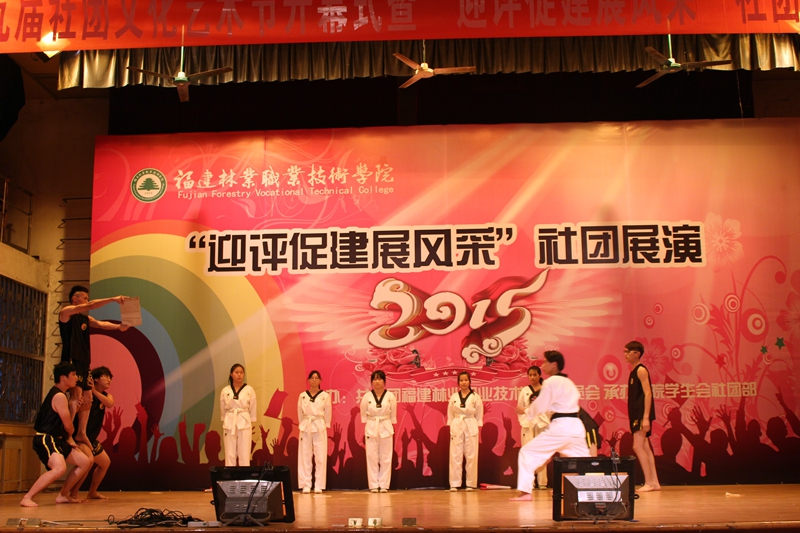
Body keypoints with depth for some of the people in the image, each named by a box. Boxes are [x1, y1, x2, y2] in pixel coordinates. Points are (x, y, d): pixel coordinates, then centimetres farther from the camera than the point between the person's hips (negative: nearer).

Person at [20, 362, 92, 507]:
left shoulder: (62, 395, 17)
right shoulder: (59, 396, -15)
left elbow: (67, 423, 12)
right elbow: (68, 426, -12)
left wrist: (74, 406, 3)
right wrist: (69, 437, 9)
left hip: (57, 440, 11)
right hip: (45, 439, -11)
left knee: (86, 462, 11)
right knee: (60, 468, -33)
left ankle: (62, 495, 17)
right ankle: (27, 498, -22)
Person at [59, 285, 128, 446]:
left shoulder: (85, 318, 19)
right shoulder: (66, 312, -3)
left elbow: (101, 324, 3)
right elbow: (90, 306, -16)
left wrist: (117, 326, -17)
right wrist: (113, 299, -22)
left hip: (84, 361, 8)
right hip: (71, 360, -8)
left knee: (87, 397, 7)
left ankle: (81, 433, 12)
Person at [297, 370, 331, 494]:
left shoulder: (325, 396, 1)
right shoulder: (302, 396, 6)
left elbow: (328, 413, 5)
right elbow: (300, 413, 11)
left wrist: (325, 427, 2)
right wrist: (303, 426, 7)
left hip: (320, 428, -1)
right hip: (306, 428, 1)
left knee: (320, 457, -2)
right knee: (305, 457, 2)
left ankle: (319, 486, 6)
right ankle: (306, 485, 9)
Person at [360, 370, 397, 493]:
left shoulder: (390, 396, -2)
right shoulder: (367, 397, -1)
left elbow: (393, 414, 5)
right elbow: (363, 414, 6)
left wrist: (391, 427, 4)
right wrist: (367, 427, 2)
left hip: (386, 428, 0)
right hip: (371, 428, 0)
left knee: (386, 458, 2)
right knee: (372, 457, 1)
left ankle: (384, 485, 10)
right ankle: (373, 485, 9)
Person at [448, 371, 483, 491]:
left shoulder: (475, 397, 1)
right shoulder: (454, 397, 6)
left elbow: (479, 415, 4)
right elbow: (450, 415, 9)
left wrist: (478, 430, 0)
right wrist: (451, 429, 4)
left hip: (471, 427, -1)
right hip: (456, 427, 1)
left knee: (471, 456, 0)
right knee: (455, 455, -1)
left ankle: (471, 483, 10)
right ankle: (454, 484, 5)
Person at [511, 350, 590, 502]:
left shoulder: (551, 382, -7)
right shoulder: (569, 382, 18)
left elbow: (539, 406, -9)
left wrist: (524, 411, 9)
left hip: (560, 427, -8)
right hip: (576, 426, 8)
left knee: (527, 452, -2)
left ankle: (525, 492, -8)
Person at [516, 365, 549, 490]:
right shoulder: (524, 391, 8)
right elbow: (520, 408, 9)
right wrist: (523, 421, -1)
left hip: (542, 423, -1)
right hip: (528, 424, 1)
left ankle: (542, 482, 6)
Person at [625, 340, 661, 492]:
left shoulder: (641, 370, -11)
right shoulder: (634, 371, 16)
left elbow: (648, 393, -18)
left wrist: (646, 417, -24)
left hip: (642, 414, -10)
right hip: (636, 414, 10)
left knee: (638, 446, -11)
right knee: (645, 448, 10)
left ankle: (649, 483, -8)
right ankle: (654, 482, 15)